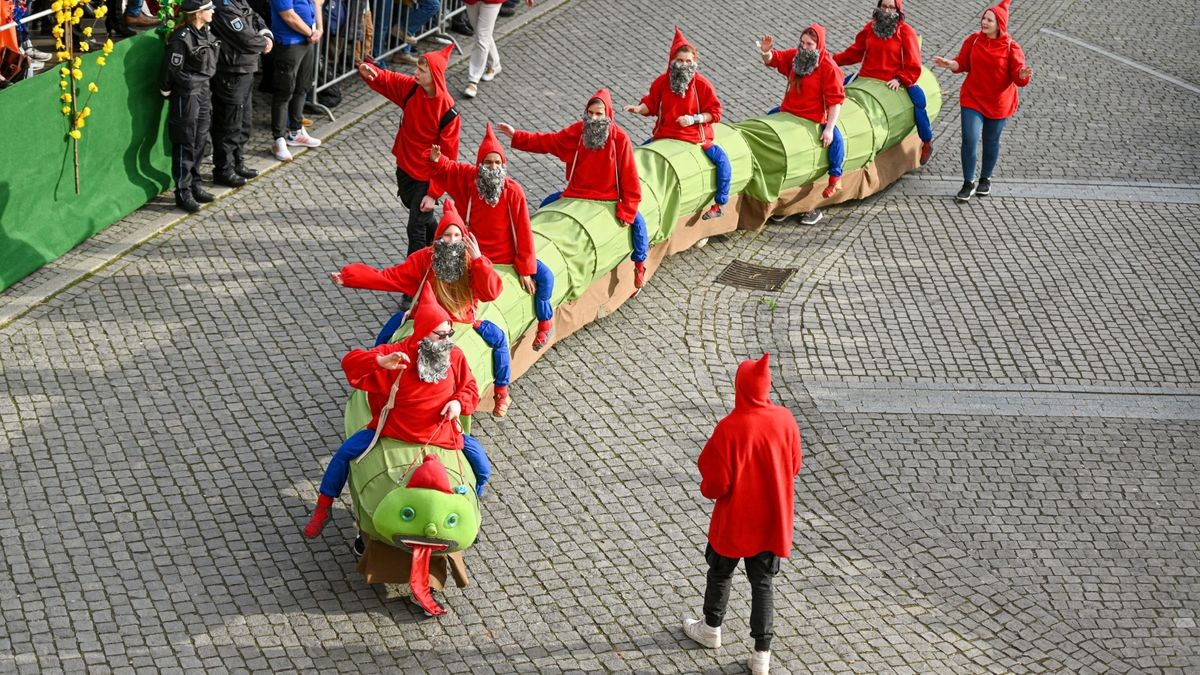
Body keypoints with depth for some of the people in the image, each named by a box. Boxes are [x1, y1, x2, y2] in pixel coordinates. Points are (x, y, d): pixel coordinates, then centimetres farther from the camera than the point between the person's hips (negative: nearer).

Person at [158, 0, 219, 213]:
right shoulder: (182, 39, -22)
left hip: (203, 92, 8)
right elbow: (171, 70, -17)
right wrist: (167, 91, -5)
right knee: (185, 145, -1)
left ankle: (194, 185, 28)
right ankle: (183, 192, 7)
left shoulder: (206, 33, 5)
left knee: (200, 142, 15)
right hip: (186, 96, -8)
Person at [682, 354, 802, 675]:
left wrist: (706, 488, 2)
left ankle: (711, 629, 42)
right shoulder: (784, 420, -12)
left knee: (720, 573, 22)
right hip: (772, 520, 3)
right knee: (762, 583, 13)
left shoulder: (729, 428, -25)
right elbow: (794, 466, 3)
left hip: (734, 521, -3)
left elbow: (717, 483, -20)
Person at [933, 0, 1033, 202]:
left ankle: (985, 180, 34)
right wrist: (950, 64, -17)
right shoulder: (973, 40, -4)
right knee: (969, 139, -10)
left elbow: (1017, 75, -13)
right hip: (972, 98, 1)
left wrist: (1023, 75, -36)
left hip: (998, 102, -1)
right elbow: (963, 63, 3)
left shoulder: (1010, 47, -11)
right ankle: (968, 184, 2)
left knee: (991, 142, 13)